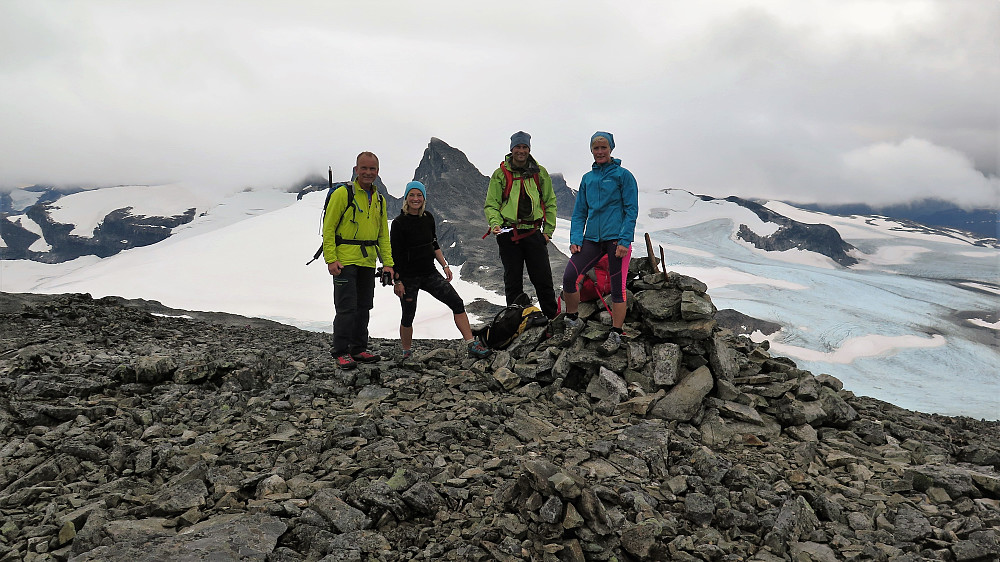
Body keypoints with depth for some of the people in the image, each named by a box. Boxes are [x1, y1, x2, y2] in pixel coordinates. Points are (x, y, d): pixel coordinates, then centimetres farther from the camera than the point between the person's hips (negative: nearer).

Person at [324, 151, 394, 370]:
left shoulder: (379, 200, 13)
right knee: (346, 307, -7)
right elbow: (328, 228, -7)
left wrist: (387, 262, 8)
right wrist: (331, 259, -16)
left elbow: (383, 234, 17)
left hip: (368, 262, 6)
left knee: (364, 307, 12)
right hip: (345, 261, -6)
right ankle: (341, 352, 3)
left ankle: (359, 349, 22)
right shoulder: (342, 194, -6)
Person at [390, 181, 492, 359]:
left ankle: (472, 345, -5)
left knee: (457, 303, -6)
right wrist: (397, 281, -14)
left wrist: (445, 265, 12)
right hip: (408, 277, -5)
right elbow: (395, 255, -10)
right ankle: (406, 353, 25)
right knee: (408, 317, 4)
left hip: (430, 273, 5)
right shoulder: (399, 223, -10)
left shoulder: (428, 218, 6)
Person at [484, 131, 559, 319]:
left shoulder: (540, 173, 9)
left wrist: (548, 231, 5)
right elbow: (491, 204, 4)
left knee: (543, 280, 1)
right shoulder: (501, 174, 4)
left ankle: (553, 319, 11)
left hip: (534, 233, 1)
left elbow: (550, 203, 12)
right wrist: (495, 223, -14)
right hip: (508, 234, -1)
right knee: (513, 282, 7)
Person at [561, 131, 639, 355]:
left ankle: (615, 334, 10)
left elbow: (631, 210, -5)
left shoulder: (623, 175, -1)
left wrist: (624, 240, -13)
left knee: (617, 287, -1)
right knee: (569, 277, -8)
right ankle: (572, 320, 14)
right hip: (592, 238, 4)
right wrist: (575, 239, 2)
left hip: (617, 238, -4)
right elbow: (579, 212, 15)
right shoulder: (587, 178, 14)